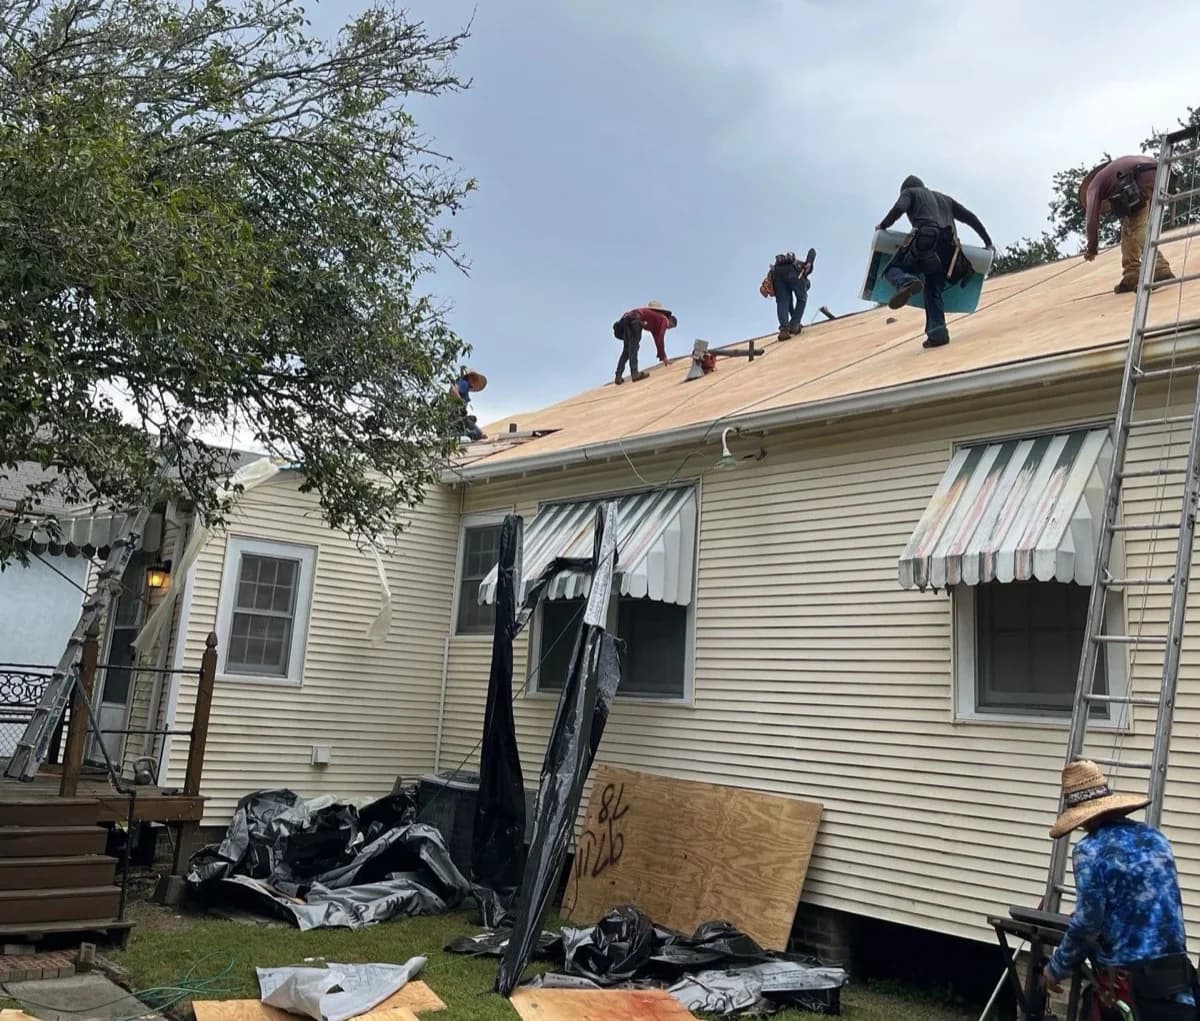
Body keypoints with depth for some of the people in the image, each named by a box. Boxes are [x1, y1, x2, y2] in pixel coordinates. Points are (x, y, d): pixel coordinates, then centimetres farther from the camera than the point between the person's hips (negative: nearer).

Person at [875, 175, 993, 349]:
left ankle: (906, 283, -31)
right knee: (934, 292, 11)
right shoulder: (944, 198, 37)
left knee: (892, 270, 5)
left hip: (925, 240, -5)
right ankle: (938, 333, -6)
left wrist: (883, 226, 12)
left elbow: (899, 208, -2)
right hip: (947, 248, 5)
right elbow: (970, 217, 32)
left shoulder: (909, 192, 22)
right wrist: (988, 241, 34)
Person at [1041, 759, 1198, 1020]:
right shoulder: (1154, 837, 9)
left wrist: (1056, 969, 1)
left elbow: (1087, 924, -13)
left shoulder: (1090, 850, -12)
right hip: (1175, 974, 6)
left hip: (1127, 979, -6)